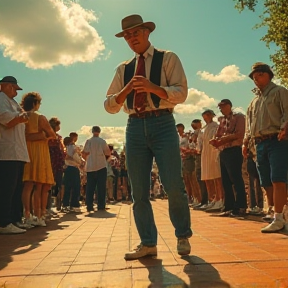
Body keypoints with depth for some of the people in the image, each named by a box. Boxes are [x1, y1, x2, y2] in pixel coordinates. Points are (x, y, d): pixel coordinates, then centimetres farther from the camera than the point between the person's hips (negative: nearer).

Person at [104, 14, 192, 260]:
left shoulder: (167, 59, 9)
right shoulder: (123, 69, 18)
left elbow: (181, 93, -4)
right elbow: (109, 106, 11)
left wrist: (152, 87, -19)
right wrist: (127, 89, -8)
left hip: (162, 124, -3)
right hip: (135, 127, 4)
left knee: (174, 186, -6)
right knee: (139, 191, 2)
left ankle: (183, 236, 16)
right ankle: (148, 243, 13)